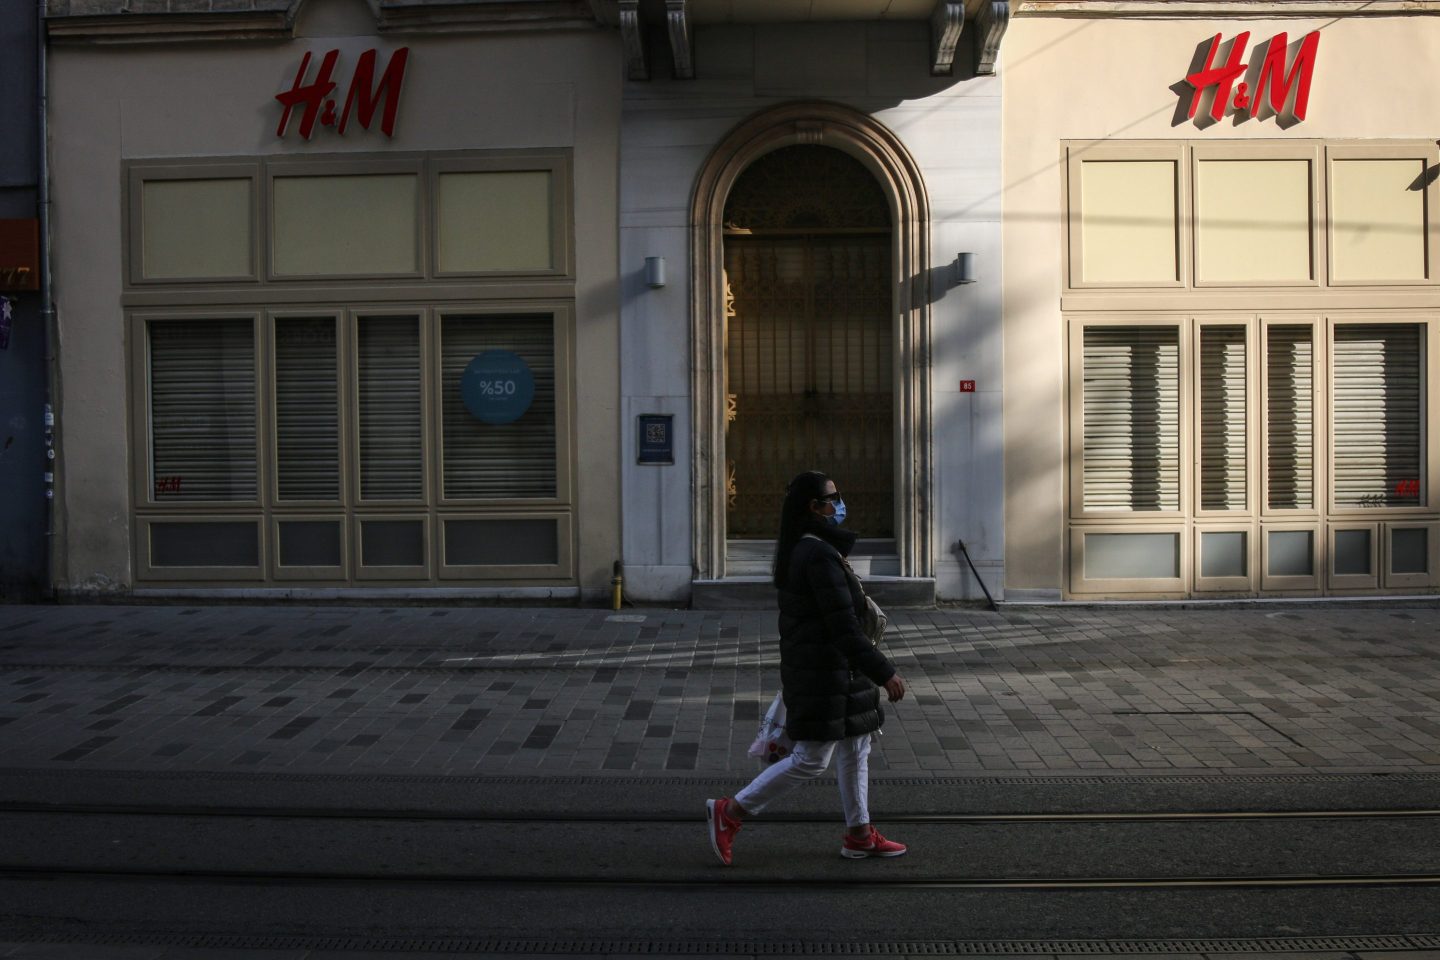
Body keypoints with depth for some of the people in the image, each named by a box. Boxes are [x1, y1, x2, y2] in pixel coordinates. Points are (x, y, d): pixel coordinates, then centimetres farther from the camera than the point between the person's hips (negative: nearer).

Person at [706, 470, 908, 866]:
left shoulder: (798, 549, 10)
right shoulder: (820, 554, -22)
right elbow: (843, 626, -24)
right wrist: (884, 673, -18)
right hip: (824, 669, -10)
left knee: (855, 748, 16)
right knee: (810, 759, -2)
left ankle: (860, 834, 26)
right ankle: (729, 812, 6)